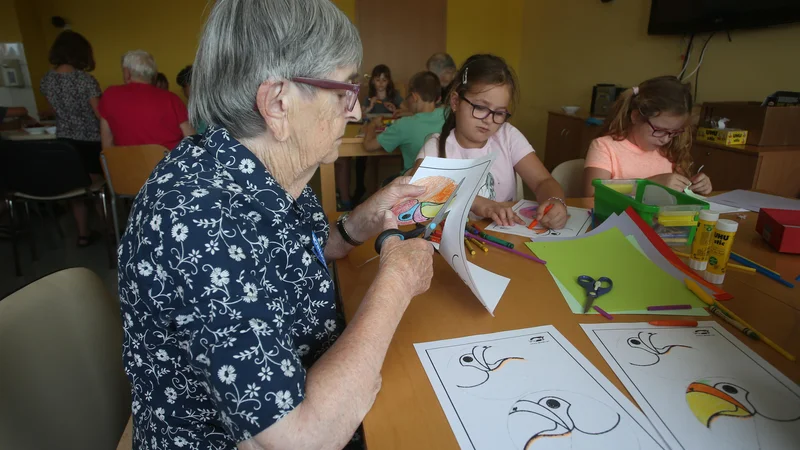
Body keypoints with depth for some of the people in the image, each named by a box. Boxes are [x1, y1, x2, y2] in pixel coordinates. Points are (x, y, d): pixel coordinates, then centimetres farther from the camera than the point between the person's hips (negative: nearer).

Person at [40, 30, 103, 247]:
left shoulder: (45, 80, 3)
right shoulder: (85, 80, -17)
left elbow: (57, 110, 13)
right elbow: (100, 113, -15)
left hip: (64, 141, 5)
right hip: (89, 141, -5)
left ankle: (83, 234, 18)